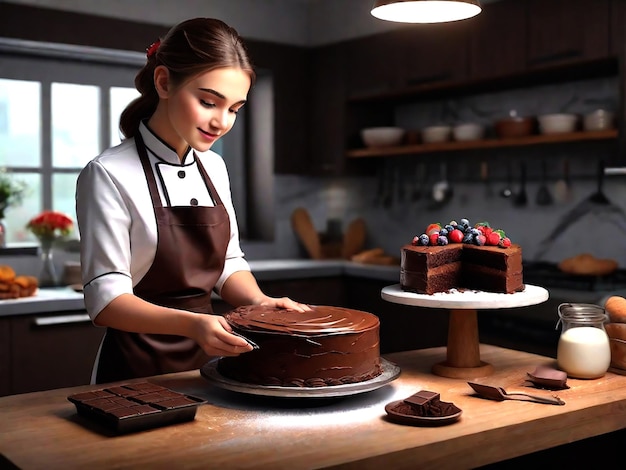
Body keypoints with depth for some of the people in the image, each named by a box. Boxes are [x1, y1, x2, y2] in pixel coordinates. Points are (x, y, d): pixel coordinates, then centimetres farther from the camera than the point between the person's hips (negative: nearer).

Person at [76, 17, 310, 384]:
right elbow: (106, 299, -16)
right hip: (137, 374, -4)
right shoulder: (109, 174, -12)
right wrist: (190, 324, -30)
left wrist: (259, 302, -5)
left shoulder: (214, 168, 7)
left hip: (206, 362, 5)